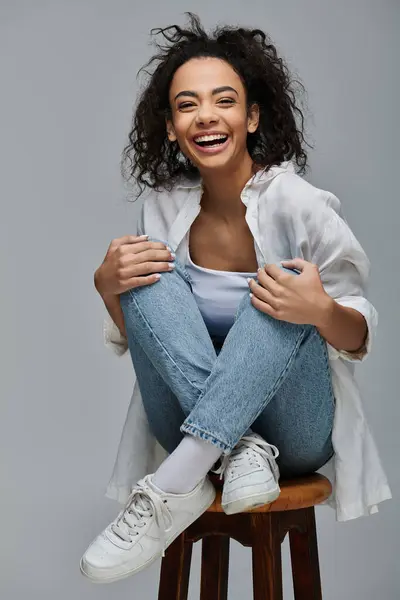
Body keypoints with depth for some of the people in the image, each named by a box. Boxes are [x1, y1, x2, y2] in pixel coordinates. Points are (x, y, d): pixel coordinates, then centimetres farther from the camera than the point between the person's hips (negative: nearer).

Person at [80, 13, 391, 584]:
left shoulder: (300, 204, -12)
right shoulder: (164, 205, 0)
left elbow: (358, 338, -6)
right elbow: (136, 339, 6)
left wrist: (322, 312, -30)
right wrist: (108, 285, -16)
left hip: (297, 430, -2)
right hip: (197, 425, 3)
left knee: (285, 284, -29)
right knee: (155, 274, -17)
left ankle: (169, 493, -32)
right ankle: (239, 452, -27)